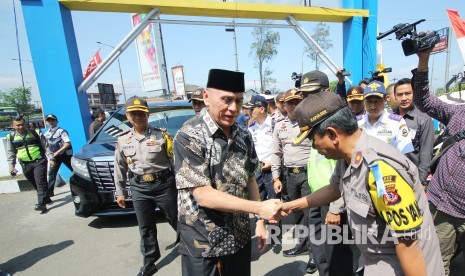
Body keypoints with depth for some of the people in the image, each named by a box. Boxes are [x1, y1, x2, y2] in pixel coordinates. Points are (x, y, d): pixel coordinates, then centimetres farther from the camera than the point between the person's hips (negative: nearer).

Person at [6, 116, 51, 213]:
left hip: (39, 161, -3)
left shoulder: (35, 133, 0)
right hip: (25, 165, 4)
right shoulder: (11, 137, 7)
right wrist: (11, 166, 6)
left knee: (40, 183, -11)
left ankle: (41, 204, -13)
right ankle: (46, 199, 27)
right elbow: (10, 153, 13)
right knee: (36, 184, 13)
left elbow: (46, 147, 3)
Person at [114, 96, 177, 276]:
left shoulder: (161, 134, -6)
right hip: (139, 188, 4)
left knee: (177, 221, 9)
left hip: (164, 184, -3)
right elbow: (119, 168, 13)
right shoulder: (122, 140, 5)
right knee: (145, 227, 15)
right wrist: (120, 192, 15)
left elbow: (175, 160, -3)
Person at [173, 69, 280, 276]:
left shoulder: (244, 136, -1)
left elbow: (249, 180, 7)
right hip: (203, 243, -4)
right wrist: (259, 208, -26)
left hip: (240, 237, 5)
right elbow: (203, 195, -23)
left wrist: (259, 221, 6)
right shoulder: (189, 137, -19)